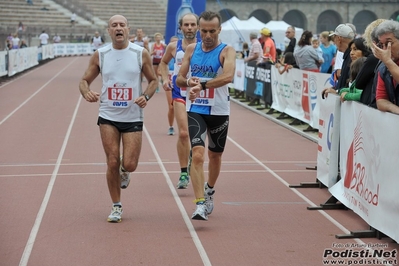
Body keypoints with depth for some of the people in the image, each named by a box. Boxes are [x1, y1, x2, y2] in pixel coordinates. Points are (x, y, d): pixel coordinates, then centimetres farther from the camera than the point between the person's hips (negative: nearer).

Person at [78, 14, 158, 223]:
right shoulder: (100, 55, 0)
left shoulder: (141, 54, -3)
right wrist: (86, 93, -17)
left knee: (129, 164, -5)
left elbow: (153, 80, 7)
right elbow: (84, 80, 6)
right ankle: (116, 207, 14)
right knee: (112, 162, -2)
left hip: (133, 118, 0)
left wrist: (146, 96, -13)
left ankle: (124, 173, 34)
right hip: (108, 117, 1)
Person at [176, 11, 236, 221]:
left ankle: (209, 191, 44)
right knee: (197, 154, -16)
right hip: (195, 110, 1)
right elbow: (179, 79, 7)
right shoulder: (191, 49, 3)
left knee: (215, 155, 16)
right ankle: (200, 204, -18)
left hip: (219, 111, -1)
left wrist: (202, 85, -39)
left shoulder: (226, 51, -10)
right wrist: (188, 81, -17)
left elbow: (228, 76, -29)